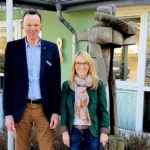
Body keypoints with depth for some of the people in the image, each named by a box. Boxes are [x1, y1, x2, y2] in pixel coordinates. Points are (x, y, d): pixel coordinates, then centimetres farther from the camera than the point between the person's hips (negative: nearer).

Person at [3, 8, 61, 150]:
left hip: (44, 109, 0)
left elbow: (56, 83, 4)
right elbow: (8, 82, 1)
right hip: (20, 109, 0)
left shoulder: (52, 48, 3)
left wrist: (56, 111, 0)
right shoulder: (12, 47, 1)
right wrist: (8, 113, -3)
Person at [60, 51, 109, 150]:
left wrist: (104, 131, -7)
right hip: (74, 132, 1)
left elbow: (103, 109, -2)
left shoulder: (98, 84, -2)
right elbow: (64, 109, 2)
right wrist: (64, 131, -3)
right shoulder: (67, 85, 1)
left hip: (93, 132, -1)